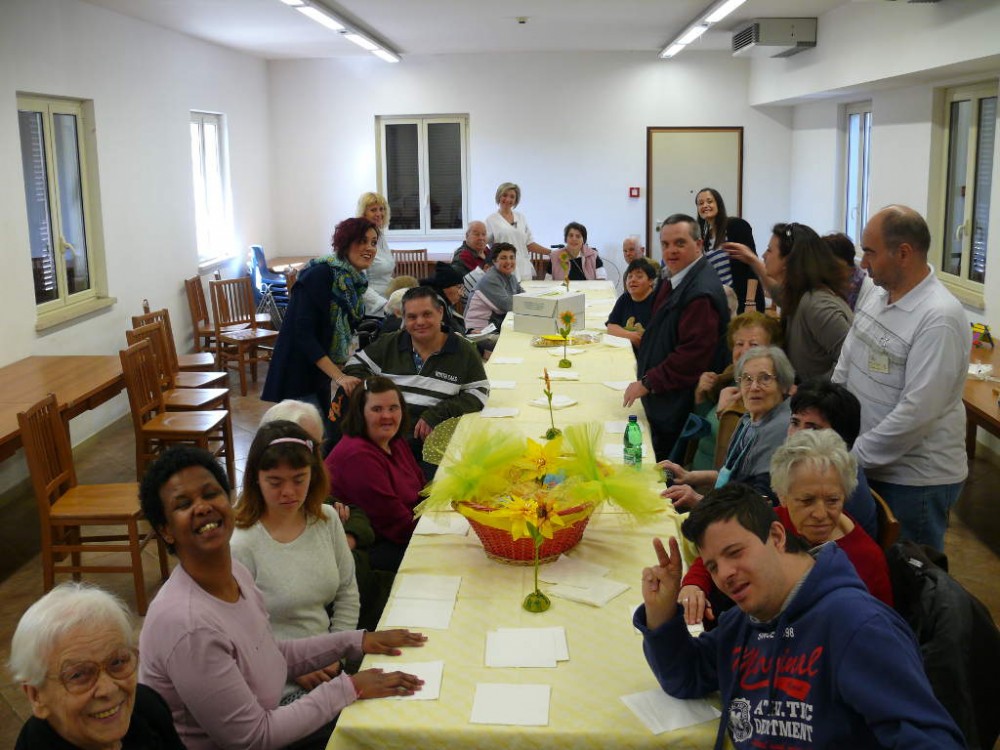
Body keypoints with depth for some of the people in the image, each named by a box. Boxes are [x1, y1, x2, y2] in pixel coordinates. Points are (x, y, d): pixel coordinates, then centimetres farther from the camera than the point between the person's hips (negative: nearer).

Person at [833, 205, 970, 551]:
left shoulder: (939, 319, -23)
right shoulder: (876, 295, 2)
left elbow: (916, 412, -27)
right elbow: (845, 365, 10)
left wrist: (854, 455, -19)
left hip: (916, 480, -7)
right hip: (867, 466, 7)